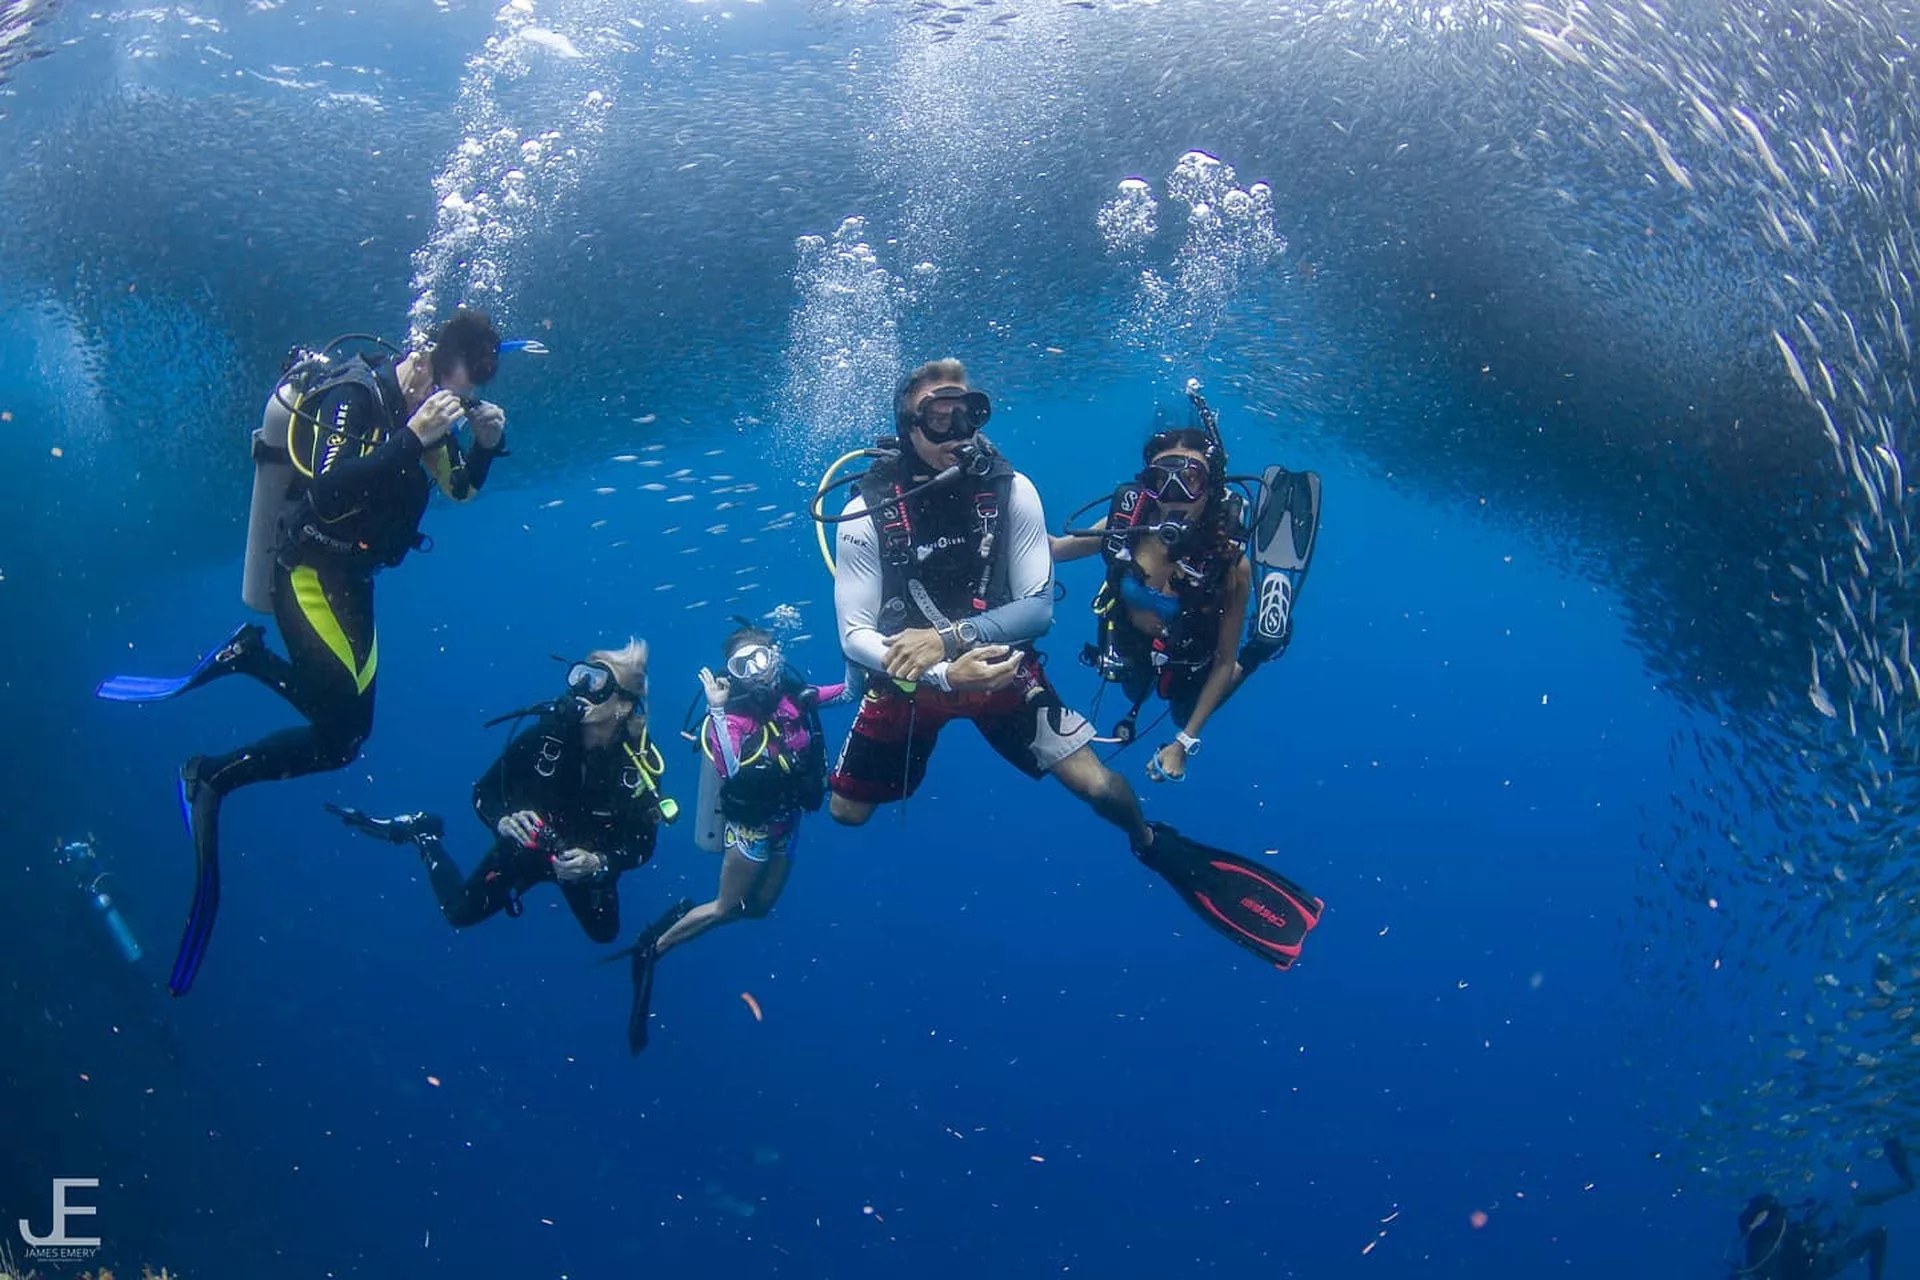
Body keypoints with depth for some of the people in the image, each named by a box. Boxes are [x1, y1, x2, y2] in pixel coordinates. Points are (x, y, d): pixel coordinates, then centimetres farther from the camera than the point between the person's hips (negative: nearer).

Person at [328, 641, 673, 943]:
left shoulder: (642, 762, -29)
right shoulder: (548, 732, -29)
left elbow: (642, 846, -24)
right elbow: (484, 791, -18)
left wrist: (598, 863, -42)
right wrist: (503, 822, -39)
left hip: (587, 861, 1)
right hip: (526, 846, 0)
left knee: (604, 934, 21)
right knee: (459, 913, 12)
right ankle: (422, 835, 33)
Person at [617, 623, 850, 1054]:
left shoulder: (792, 696, -8)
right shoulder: (731, 715, -23)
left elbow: (849, 690, 5)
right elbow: (731, 770, -38)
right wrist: (717, 711, -40)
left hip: (786, 821, 6)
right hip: (751, 824, -6)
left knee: (759, 907, 17)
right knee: (726, 908, 1)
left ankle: (686, 913, 34)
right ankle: (651, 948, 14)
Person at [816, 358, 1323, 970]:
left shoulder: (1010, 490, -18)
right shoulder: (867, 512, -21)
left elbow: (1039, 608, -16)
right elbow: (855, 635, -20)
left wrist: (951, 635, -32)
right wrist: (941, 674, -36)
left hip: (999, 666, 0)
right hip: (909, 678, 0)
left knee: (1096, 784, -7)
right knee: (845, 813, 4)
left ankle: (1156, 845, 26)